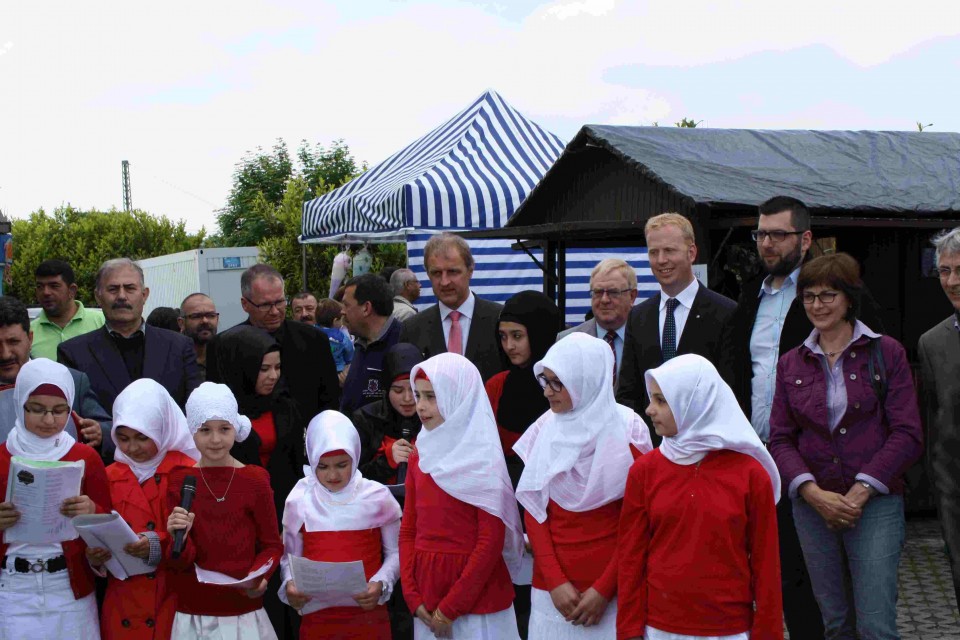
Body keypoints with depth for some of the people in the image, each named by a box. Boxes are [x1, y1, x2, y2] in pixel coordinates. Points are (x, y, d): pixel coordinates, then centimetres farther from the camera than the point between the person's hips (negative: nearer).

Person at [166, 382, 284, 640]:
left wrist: (259, 576, -16)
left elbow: (273, 545, 2)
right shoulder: (178, 482, -3)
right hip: (192, 616, 0)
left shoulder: (255, 481, -4)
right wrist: (179, 541, -25)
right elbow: (179, 563, -4)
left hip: (243, 614, 0)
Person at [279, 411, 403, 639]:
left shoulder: (377, 497, -2)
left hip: (368, 614, -1)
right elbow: (289, 557, 7)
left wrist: (381, 583, -13)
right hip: (317, 615, 1)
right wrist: (290, 583, -12)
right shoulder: (299, 501, 1)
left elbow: (395, 552, 3)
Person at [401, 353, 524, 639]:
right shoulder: (420, 454, 7)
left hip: (477, 602, -5)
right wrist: (413, 598, -2)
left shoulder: (484, 459, -10)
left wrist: (451, 607, -12)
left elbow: (491, 542, -13)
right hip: (427, 593, 5)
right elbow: (408, 530, 9)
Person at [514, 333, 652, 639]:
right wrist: (555, 581, -5)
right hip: (553, 584, 3)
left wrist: (603, 590, -10)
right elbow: (534, 510, 4)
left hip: (610, 585, -3)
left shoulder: (627, 431, -8)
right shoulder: (544, 429, 2)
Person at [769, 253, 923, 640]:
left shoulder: (886, 353, 0)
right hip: (812, 505, 3)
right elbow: (780, 439, 5)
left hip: (874, 504, -3)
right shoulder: (791, 364, 9)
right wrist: (813, 492, -12)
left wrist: (861, 492, -13)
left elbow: (907, 434, -5)